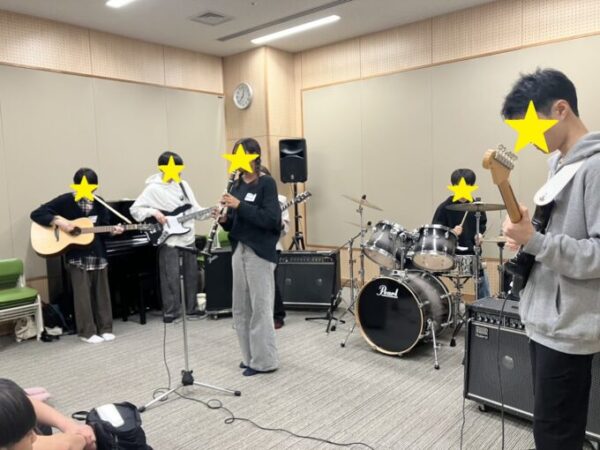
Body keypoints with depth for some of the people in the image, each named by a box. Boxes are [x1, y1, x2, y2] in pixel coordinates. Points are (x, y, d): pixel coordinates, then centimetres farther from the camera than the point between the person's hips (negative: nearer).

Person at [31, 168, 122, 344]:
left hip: (98, 254, 4)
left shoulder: (99, 203, 5)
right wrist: (59, 221, -20)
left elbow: (104, 227, 9)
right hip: (77, 256, -4)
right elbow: (36, 214, -8)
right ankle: (87, 332, 11)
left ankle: (105, 328, 18)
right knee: (82, 294, 0)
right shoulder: (65, 201, -6)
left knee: (102, 293, 8)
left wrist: (113, 230, -13)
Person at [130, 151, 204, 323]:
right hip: (168, 239, -6)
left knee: (191, 273, 13)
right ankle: (171, 312, 12)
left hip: (188, 237, 6)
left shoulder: (183, 185, 8)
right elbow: (134, 209, -8)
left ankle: (192, 308, 25)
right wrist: (153, 212, -22)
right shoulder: (153, 188, -8)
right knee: (171, 277, -1)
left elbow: (195, 209, 8)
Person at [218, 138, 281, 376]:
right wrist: (224, 219, -7)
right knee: (241, 308, 12)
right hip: (239, 250, 7)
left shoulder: (267, 183, -8)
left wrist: (239, 205, -22)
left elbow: (270, 219, -19)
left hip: (260, 252, -7)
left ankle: (265, 360, 12)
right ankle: (250, 356, 25)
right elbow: (234, 224, 15)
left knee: (260, 308, -1)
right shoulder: (236, 185, 12)